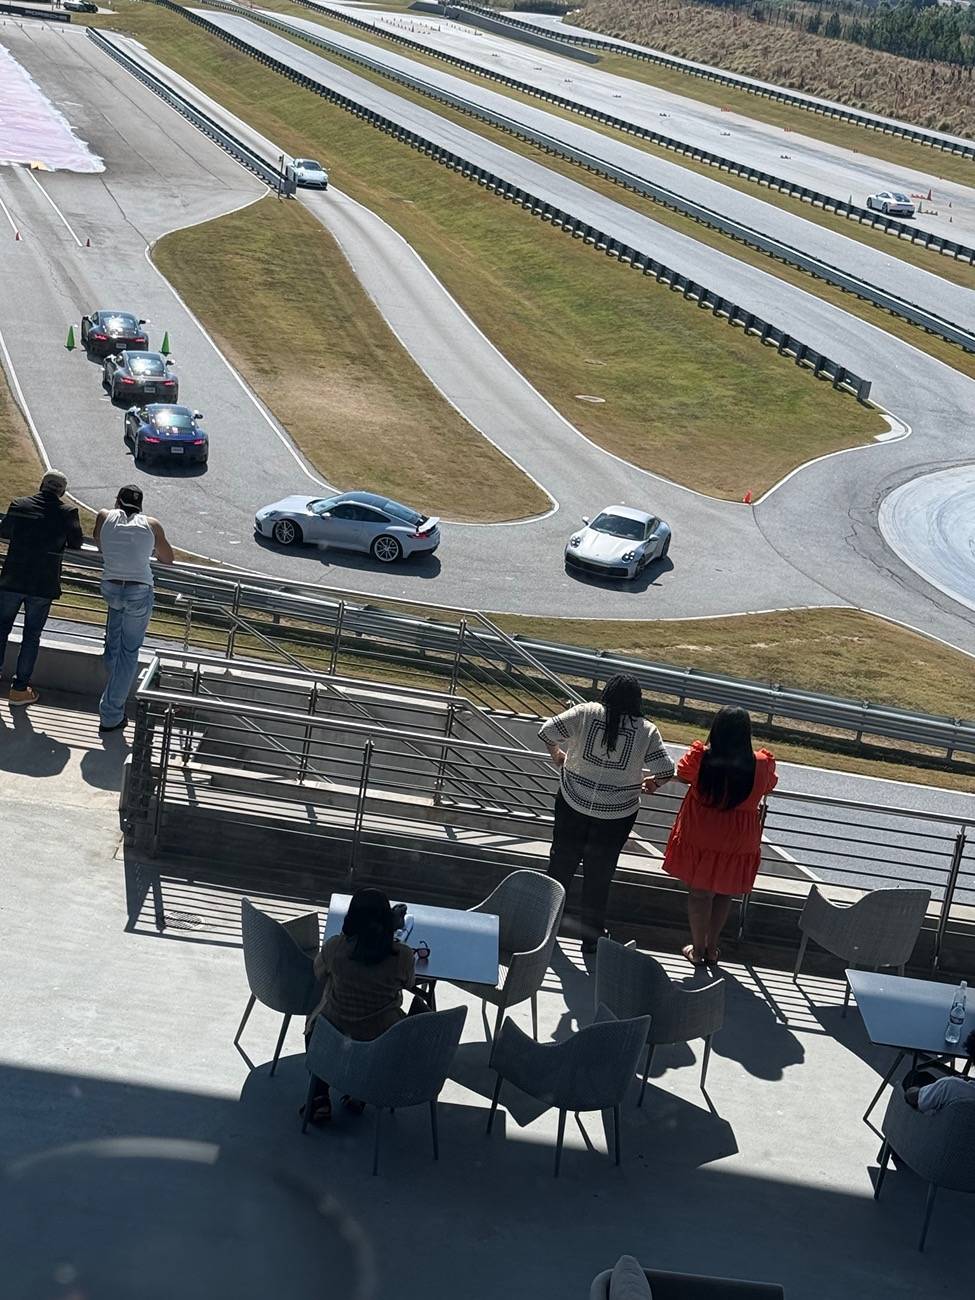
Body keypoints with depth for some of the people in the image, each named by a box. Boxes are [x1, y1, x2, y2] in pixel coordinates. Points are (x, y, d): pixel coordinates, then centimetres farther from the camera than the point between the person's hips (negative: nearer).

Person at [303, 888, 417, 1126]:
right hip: (382, 1039, 0)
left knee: (313, 1024, 35)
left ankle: (319, 1099, 26)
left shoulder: (335, 947, -20)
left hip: (334, 1034, 0)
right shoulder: (403, 956, -20)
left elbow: (319, 972, 2)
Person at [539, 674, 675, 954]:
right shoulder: (646, 731, -10)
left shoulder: (586, 713, -10)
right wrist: (652, 783, 13)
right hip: (617, 814, -1)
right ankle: (591, 938, 25)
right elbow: (666, 771, -10)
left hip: (574, 804, 1)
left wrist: (556, 754, 10)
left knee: (561, 863, 18)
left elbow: (547, 731, -10)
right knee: (599, 874, 13)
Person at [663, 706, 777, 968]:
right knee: (724, 893, 20)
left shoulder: (700, 757, -19)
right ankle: (711, 948, 32)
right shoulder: (762, 765, -17)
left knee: (700, 893, 15)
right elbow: (768, 788, 4)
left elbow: (682, 775, 2)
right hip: (738, 843, 1)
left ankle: (698, 949, 26)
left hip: (700, 836, -1)